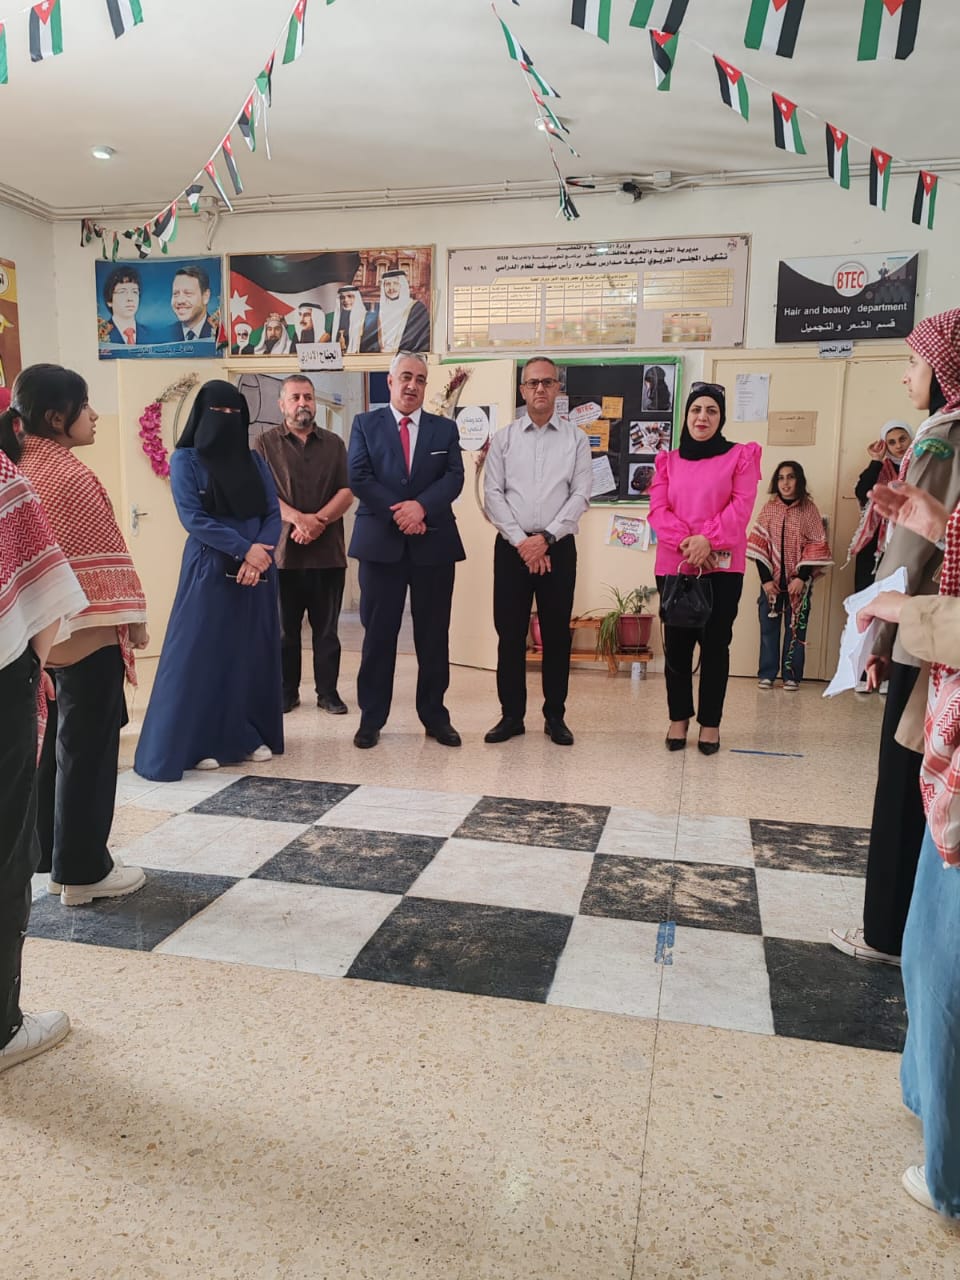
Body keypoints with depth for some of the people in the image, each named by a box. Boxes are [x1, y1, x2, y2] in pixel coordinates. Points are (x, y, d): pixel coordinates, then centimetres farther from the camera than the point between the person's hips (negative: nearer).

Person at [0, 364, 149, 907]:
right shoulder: (72, 476, -18)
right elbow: (104, 556, -16)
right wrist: (134, 619, -6)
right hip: (88, 631, -8)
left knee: (54, 746, 16)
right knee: (87, 751, 1)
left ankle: (56, 858, 27)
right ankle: (84, 871, 11)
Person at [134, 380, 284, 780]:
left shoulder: (254, 461, 11)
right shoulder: (185, 460, -2)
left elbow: (273, 514, 4)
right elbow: (193, 519, -11)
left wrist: (258, 558, -13)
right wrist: (244, 548, -17)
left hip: (256, 570, 4)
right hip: (209, 570, -4)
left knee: (253, 654, 7)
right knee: (202, 654, -3)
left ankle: (251, 736, 18)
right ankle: (199, 744, 5)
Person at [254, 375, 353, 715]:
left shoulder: (334, 444, 11)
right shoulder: (266, 443, 5)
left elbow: (347, 491, 2)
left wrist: (318, 521, -14)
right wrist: (298, 518, -19)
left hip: (328, 551, 1)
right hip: (283, 550, -1)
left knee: (327, 628, 7)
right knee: (284, 629, 6)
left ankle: (328, 691, 15)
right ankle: (287, 692, 17)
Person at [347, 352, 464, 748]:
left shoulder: (445, 429, 12)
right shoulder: (365, 424, 7)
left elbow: (454, 477, -1)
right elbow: (358, 477, -5)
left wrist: (421, 506, -18)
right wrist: (398, 513, -14)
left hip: (433, 543, 2)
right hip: (380, 541, -1)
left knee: (433, 635, 7)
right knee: (378, 633, 3)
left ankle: (435, 715, 17)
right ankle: (371, 718, 12)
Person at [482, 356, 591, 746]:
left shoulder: (576, 439, 6)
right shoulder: (504, 438, 7)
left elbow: (580, 495, -1)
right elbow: (492, 495, 1)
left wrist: (546, 538, -11)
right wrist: (521, 541, -9)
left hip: (558, 546, 0)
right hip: (512, 545, 1)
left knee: (557, 633, 4)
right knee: (510, 632, 2)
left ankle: (555, 716, 15)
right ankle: (511, 714, 13)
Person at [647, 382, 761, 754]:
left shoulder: (741, 455, 7)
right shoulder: (668, 460, 14)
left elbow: (741, 507, -6)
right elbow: (657, 509, 1)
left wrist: (707, 539, -19)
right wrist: (685, 541, -15)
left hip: (722, 565, -2)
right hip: (673, 565, 2)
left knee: (715, 643, 2)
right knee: (676, 644, 5)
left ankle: (710, 722, 12)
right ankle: (679, 718, 18)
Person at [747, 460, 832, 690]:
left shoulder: (809, 509, -1)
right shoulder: (769, 508, 3)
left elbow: (816, 546, -5)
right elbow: (758, 545, -1)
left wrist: (802, 578, -14)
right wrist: (765, 578, -9)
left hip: (798, 581, -1)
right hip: (772, 579, 2)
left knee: (796, 628, 3)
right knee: (768, 627, 4)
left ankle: (791, 676, 10)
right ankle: (767, 674, 12)